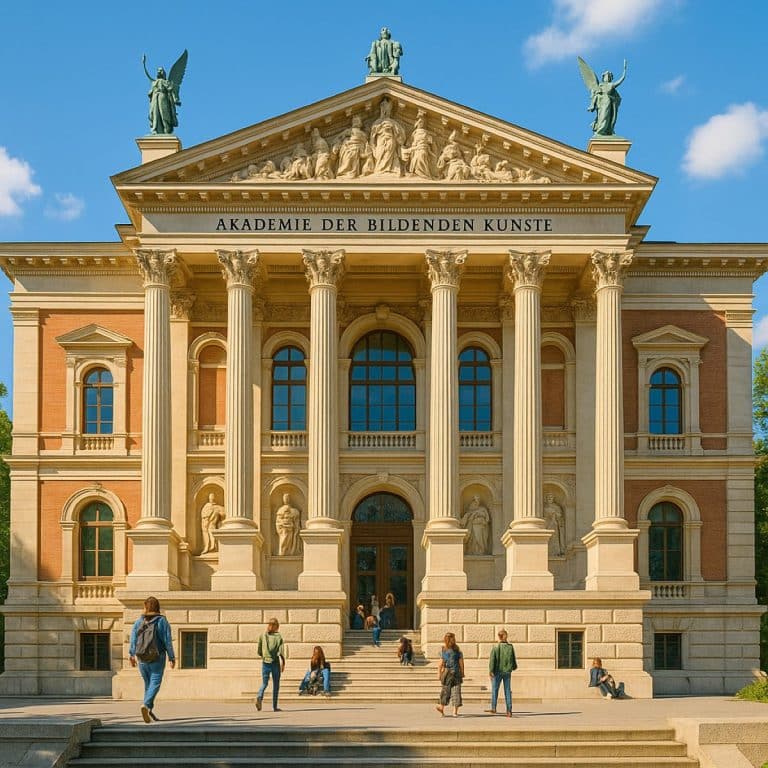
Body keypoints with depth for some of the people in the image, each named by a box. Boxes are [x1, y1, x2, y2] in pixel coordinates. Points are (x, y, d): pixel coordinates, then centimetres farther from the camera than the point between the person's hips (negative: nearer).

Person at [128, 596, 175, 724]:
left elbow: (133, 639, -5)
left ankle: (149, 709, 17)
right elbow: (167, 640, -6)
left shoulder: (138, 621, 6)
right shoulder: (162, 621, -3)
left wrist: (131, 654, -7)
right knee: (155, 683, -7)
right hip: (157, 658, -4)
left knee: (148, 683, 17)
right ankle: (146, 705, -29)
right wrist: (172, 657, -2)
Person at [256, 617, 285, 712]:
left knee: (264, 683, 8)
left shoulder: (263, 636, 3)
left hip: (265, 662, 2)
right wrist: (283, 663, -6)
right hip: (275, 662, -2)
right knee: (276, 685, 9)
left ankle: (259, 697, -23)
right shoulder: (278, 637, -4)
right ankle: (274, 706, 11)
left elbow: (259, 651, 5)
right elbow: (281, 651, -12)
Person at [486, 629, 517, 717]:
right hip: (507, 671, 2)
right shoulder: (510, 647, -2)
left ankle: (493, 708, 15)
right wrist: (514, 667, 26)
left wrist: (490, 671, -16)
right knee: (508, 691, 6)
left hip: (498, 671, -2)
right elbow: (513, 659, 7)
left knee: (494, 689, 12)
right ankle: (509, 711, 4)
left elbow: (492, 660, -15)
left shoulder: (495, 647, -10)